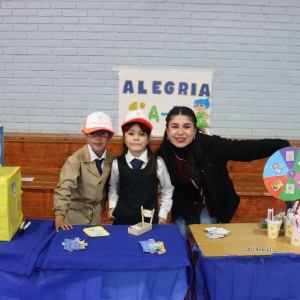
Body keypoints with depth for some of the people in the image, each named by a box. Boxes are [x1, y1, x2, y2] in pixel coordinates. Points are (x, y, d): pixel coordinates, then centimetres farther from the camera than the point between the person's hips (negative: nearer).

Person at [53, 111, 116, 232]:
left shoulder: (112, 160, -6)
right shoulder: (76, 159, -22)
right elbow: (64, 188, -31)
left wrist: (103, 200, 8)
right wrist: (59, 216, -39)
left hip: (95, 213, 5)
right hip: (75, 211, -4)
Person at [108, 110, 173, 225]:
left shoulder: (158, 163, -8)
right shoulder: (117, 164, -5)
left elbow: (167, 190, 5)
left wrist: (163, 214, 3)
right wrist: (112, 206, 1)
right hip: (122, 219, 1)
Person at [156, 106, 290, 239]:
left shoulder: (210, 145, -27)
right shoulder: (163, 156, -20)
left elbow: (247, 149, -31)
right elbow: (175, 193, -12)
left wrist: (281, 146, -45)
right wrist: (192, 220, -17)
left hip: (212, 202, -1)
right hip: (185, 205, 1)